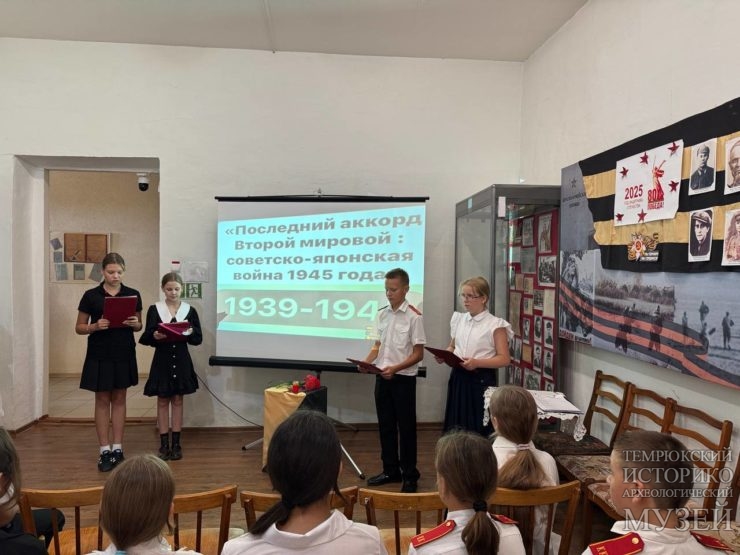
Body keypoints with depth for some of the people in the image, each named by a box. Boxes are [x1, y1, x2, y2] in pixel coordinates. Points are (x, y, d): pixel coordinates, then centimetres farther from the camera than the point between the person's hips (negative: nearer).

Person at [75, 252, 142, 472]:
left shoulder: (133, 294, 2)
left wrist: (135, 324, -12)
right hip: (99, 355, -2)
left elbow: (139, 326, 10)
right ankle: (105, 451, 13)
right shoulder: (91, 295, -3)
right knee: (102, 401, 5)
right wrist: (95, 326, -19)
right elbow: (79, 327, 1)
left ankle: (117, 449, 18)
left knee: (119, 399, 9)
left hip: (124, 354, 2)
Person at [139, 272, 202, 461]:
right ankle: (164, 444, 16)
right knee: (163, 401, 7)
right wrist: (155, 336, -25)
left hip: (181, 361, 1)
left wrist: (190, 332, -20)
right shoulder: (154, 309, -3)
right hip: (162, 361, -1)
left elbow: (198, 339, 0)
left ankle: (176, 443, 17)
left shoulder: (190, 310, -1)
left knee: (177, 401, 9)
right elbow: (146, 338, -4)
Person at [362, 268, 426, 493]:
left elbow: (418, 354, -11)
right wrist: (366, 362, -6)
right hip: (382, 377, 6)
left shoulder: (414, 316, -11)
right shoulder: (382, 314, 6)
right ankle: (391, 470, 29)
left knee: (406, 427, 5)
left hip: (403, 378, -5)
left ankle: (410, 475, 19)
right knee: (385, 425, 14)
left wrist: (395, 368, -23)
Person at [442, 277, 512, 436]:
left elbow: (504, 359, -11)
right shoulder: (459, 321, 8)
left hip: (481, 380, -5)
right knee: (456, 427, 10)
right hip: (458, 378, 5)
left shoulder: (495, 324, -9)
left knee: (478, 430, 2)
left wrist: (477, 363, -23)